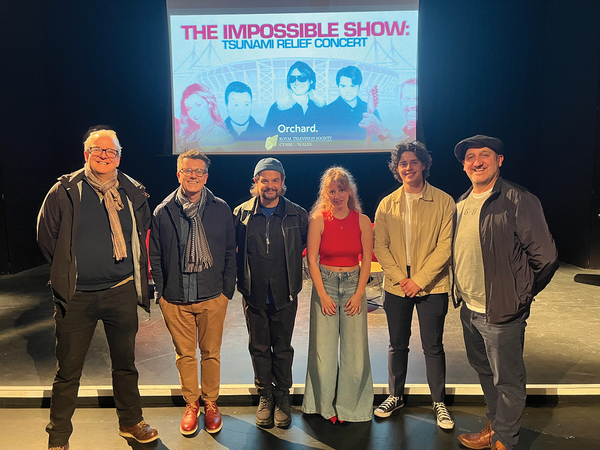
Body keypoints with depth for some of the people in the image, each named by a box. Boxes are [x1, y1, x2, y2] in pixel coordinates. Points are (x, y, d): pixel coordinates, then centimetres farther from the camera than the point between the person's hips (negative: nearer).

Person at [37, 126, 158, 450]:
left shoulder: (133, 193, 2)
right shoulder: (65, 191, -4)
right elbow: (46, 235, 6)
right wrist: (67, 271, 8)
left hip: (122, 292, 2)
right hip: (77, 296, -2)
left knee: (125, 363, 16)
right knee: (68, 371, 8)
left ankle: (131, 422, 35)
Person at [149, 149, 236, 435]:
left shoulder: (220, 209, 0)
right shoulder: (163, 212, 0)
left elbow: (230, 253, 4)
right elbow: (155, 256, 6)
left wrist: (227, 290, 1)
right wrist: (160, 292, 1)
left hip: (213, 296, 0)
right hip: (175, 298, 1)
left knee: (211, 353, 11)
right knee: (185, 354, 12)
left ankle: (211, 403, 31)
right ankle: (191, 404, 32)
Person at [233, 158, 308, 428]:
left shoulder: (297, 215, -4)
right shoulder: (242, 213, -3)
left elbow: (304, 245, 8)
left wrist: (291, 275, 6)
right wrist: (243, 276, 7)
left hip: (285, 294, -1)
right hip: (254, 294, 1)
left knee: (282, 348, 11)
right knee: (259, 348, 12)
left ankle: (282, 396, 29)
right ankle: (265, 396, 30)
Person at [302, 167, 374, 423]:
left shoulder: (362, 221, -1)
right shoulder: (318, 220, -5)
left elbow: (367, 260, 2)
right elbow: (312, 260, -5)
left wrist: (359, 294, -4)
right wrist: (323, 295, -8)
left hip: (354, 284, 1)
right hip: (325, 283, -1)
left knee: (355, 347, 4)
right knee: (323, 347, 4)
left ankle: (352, 405, 23)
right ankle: (324, 404, 24)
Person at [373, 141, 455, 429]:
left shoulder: (443, 202, -4)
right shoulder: (387, 205, 4)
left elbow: (445, 246, -9)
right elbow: (380, 246, 1)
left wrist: (419, 280, -14)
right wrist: (400, 278, -11)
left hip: (432, 286, -2)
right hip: (396, 286, 3)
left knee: (433, 347, 6)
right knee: (397, 345, 14)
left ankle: (439, 402, 25)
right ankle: (395, 396, 30)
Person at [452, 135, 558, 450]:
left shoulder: (518, 201, -14)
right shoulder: (460, 205, 7)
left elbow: (545, 257, -14)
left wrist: (520, 296, -6)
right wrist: (461, 293, 12)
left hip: (501, 313, -7)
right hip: (469, 310, 7)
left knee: (507, 381, 8)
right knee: (485, 373, 22)